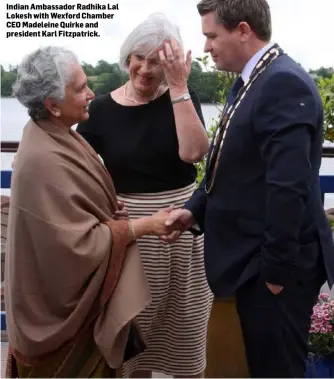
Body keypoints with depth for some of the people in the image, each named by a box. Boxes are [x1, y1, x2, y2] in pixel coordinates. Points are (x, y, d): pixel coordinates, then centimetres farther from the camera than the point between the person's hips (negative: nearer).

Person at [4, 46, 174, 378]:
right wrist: (143, 226, -20)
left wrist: (113, 208, -3)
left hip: (77, 286, 9)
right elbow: (81, 242, -27)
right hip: (67, 300, -9)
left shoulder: (54, 135, -1)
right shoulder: (43, 161, -29)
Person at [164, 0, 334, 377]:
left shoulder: (284, 84, -20)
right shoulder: (249, 82, 11)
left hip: (274, 265, -9)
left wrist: (277, 269, -20)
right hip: (253, 258, 9)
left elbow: (287, 187, -25)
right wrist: (195, 210, 1)